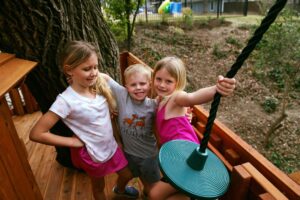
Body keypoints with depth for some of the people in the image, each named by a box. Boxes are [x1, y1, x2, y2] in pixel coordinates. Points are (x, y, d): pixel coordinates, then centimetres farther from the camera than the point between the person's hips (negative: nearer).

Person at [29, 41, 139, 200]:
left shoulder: (99, 86, -12)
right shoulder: (66, 100, -28)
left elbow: (112, 109, 7)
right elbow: (36, 133, -25)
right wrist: (73, 142, -20)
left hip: (111, 146, 5)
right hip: (91, 154, -5)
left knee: (127, 175, 26)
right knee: (99, 187, 23)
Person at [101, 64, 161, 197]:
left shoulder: (153, 105, -23)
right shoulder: (122, 94, -23)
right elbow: (106, 77, -16)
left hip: (149, 153, -2)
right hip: (129, 151, 2)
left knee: (153, 185, 23)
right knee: (141, 176, 32)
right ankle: (146, 189, 64)